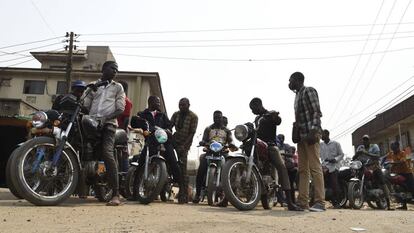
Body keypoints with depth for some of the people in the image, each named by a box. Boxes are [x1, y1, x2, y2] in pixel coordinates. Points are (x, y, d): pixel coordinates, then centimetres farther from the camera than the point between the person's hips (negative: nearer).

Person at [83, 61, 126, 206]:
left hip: (108, 123, -3)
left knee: (107, 153, -22)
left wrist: (106, 118, -13)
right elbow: (86, 105, 17)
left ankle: (116, 194, -25)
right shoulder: (92, 85, 23)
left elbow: (120, 109, 4)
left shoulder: (118, 87, 16)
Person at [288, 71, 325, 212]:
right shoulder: (298, 95, 24)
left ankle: (320, 202, -11)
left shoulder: (309, 91, -1)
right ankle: (302, 201, 7)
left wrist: (313, 131, -21)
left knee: (315, 168, -12)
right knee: (303, 169, 6)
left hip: (310, 134, -9)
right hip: (301, 135, 9)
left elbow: (316, 112, -11)